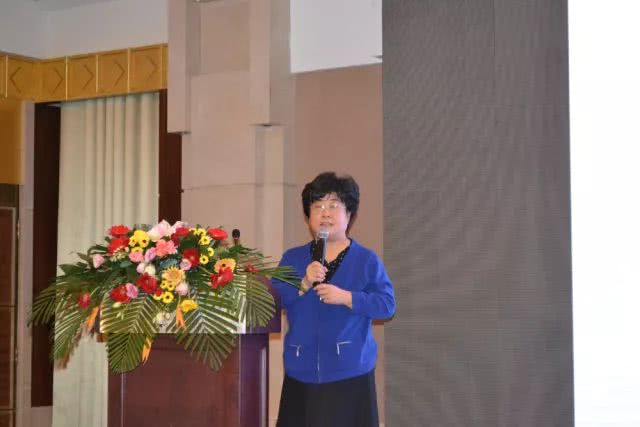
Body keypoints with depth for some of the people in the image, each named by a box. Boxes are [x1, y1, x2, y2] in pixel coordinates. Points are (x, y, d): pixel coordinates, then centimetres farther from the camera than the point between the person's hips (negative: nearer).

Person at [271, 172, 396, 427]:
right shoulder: (292, 258, 11)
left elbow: (387, 304, -6)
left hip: (349, 372, -2)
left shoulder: (367, 260, 3)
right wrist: (303, 285, -16)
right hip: (302, 371, 2)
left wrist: (346, 297, -19)